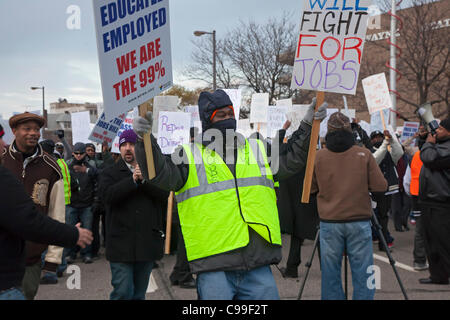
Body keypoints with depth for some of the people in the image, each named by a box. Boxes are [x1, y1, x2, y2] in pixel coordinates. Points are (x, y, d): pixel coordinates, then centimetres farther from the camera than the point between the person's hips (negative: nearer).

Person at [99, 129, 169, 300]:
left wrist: (144, 180, -16)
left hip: (147, 243, 2)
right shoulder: (111, 173, 7)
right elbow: (108, 194, -13)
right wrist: (133, 180, -19)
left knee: (139, 293, 13)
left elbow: (165, 195, -5)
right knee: (123, 292, -6)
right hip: (121, 243, -2)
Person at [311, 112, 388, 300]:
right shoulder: (364, 154, -4)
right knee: (362, 273, 6)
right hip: (359, 221, -1)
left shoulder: (318, 156, -2)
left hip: (329, 222, 1)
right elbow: (380, 187, -4)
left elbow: (311, 189, 7)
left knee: (330, 273, 8)